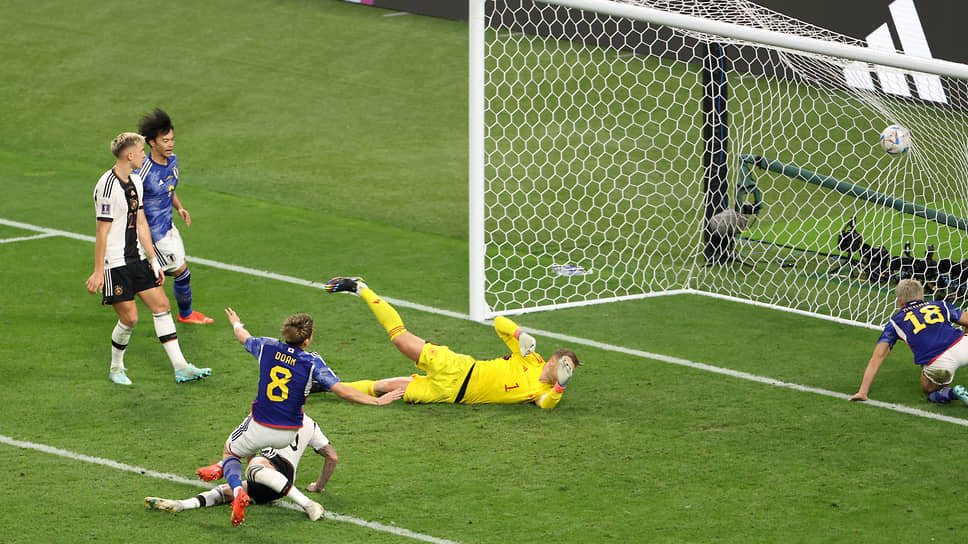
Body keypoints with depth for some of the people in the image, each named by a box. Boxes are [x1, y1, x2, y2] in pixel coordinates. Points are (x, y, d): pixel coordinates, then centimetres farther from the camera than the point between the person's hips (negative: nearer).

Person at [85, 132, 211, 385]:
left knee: (161, 305, 4)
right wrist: (98, 272, -17)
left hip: (137, 259, 9)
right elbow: (102, 232, -18)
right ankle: (116, 368, 17)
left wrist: (154, 260, 13)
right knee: (129, 317, -6)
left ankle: (180, 367, 6)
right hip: (114, 264, -9)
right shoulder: (107, 186, -19)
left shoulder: (135, 181, 9)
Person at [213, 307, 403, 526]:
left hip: (260, 427, -1)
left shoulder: (267, 346, -8)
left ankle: (237, 489, -10)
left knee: (230, 452, 18)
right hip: (288, 433, 1)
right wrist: (377, 401, -13)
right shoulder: (312, 362, -16)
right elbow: (342, 390, -21)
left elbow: (243, 337, 15)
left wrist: (236, 324, 40)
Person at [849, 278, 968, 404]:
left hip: (937, 364, -3)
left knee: (929, 392, 26)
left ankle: (953, 393, -4)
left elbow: (877, 357, 16)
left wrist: (862, 392, 15)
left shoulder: (895, 322, 22)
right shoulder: (941, 305, 26)